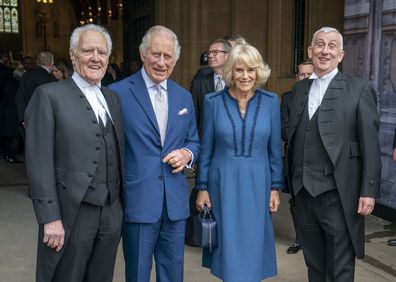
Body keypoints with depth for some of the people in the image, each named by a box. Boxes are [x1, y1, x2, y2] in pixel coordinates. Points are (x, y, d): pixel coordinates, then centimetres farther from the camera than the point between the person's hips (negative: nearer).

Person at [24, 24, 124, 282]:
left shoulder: (113, 97, 12)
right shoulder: (49, 96, -6)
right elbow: (39, 162, -11)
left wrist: (121, 205, 9)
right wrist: (50, 218, -15)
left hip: (112, 213, 6)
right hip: (71, 215, -5)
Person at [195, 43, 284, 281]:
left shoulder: (270, 101, -1)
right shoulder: (213, 101, -4)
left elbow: (275, 149, 4)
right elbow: (206, 149, 2)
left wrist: (276, 188, 2)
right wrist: (202, 187, 1)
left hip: (257, 184, 1)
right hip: (223, 183, -1)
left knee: (253, 248, 9)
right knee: (229, 246, 7)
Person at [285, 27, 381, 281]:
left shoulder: (360, 89, -4)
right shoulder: (300, 88, 12)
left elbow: (370, 145, -7)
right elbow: (293, 137, 12)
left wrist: (369, 191, -12)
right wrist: (290, 180, 9)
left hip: (336, 194, -5)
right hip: (303, 191, 5)